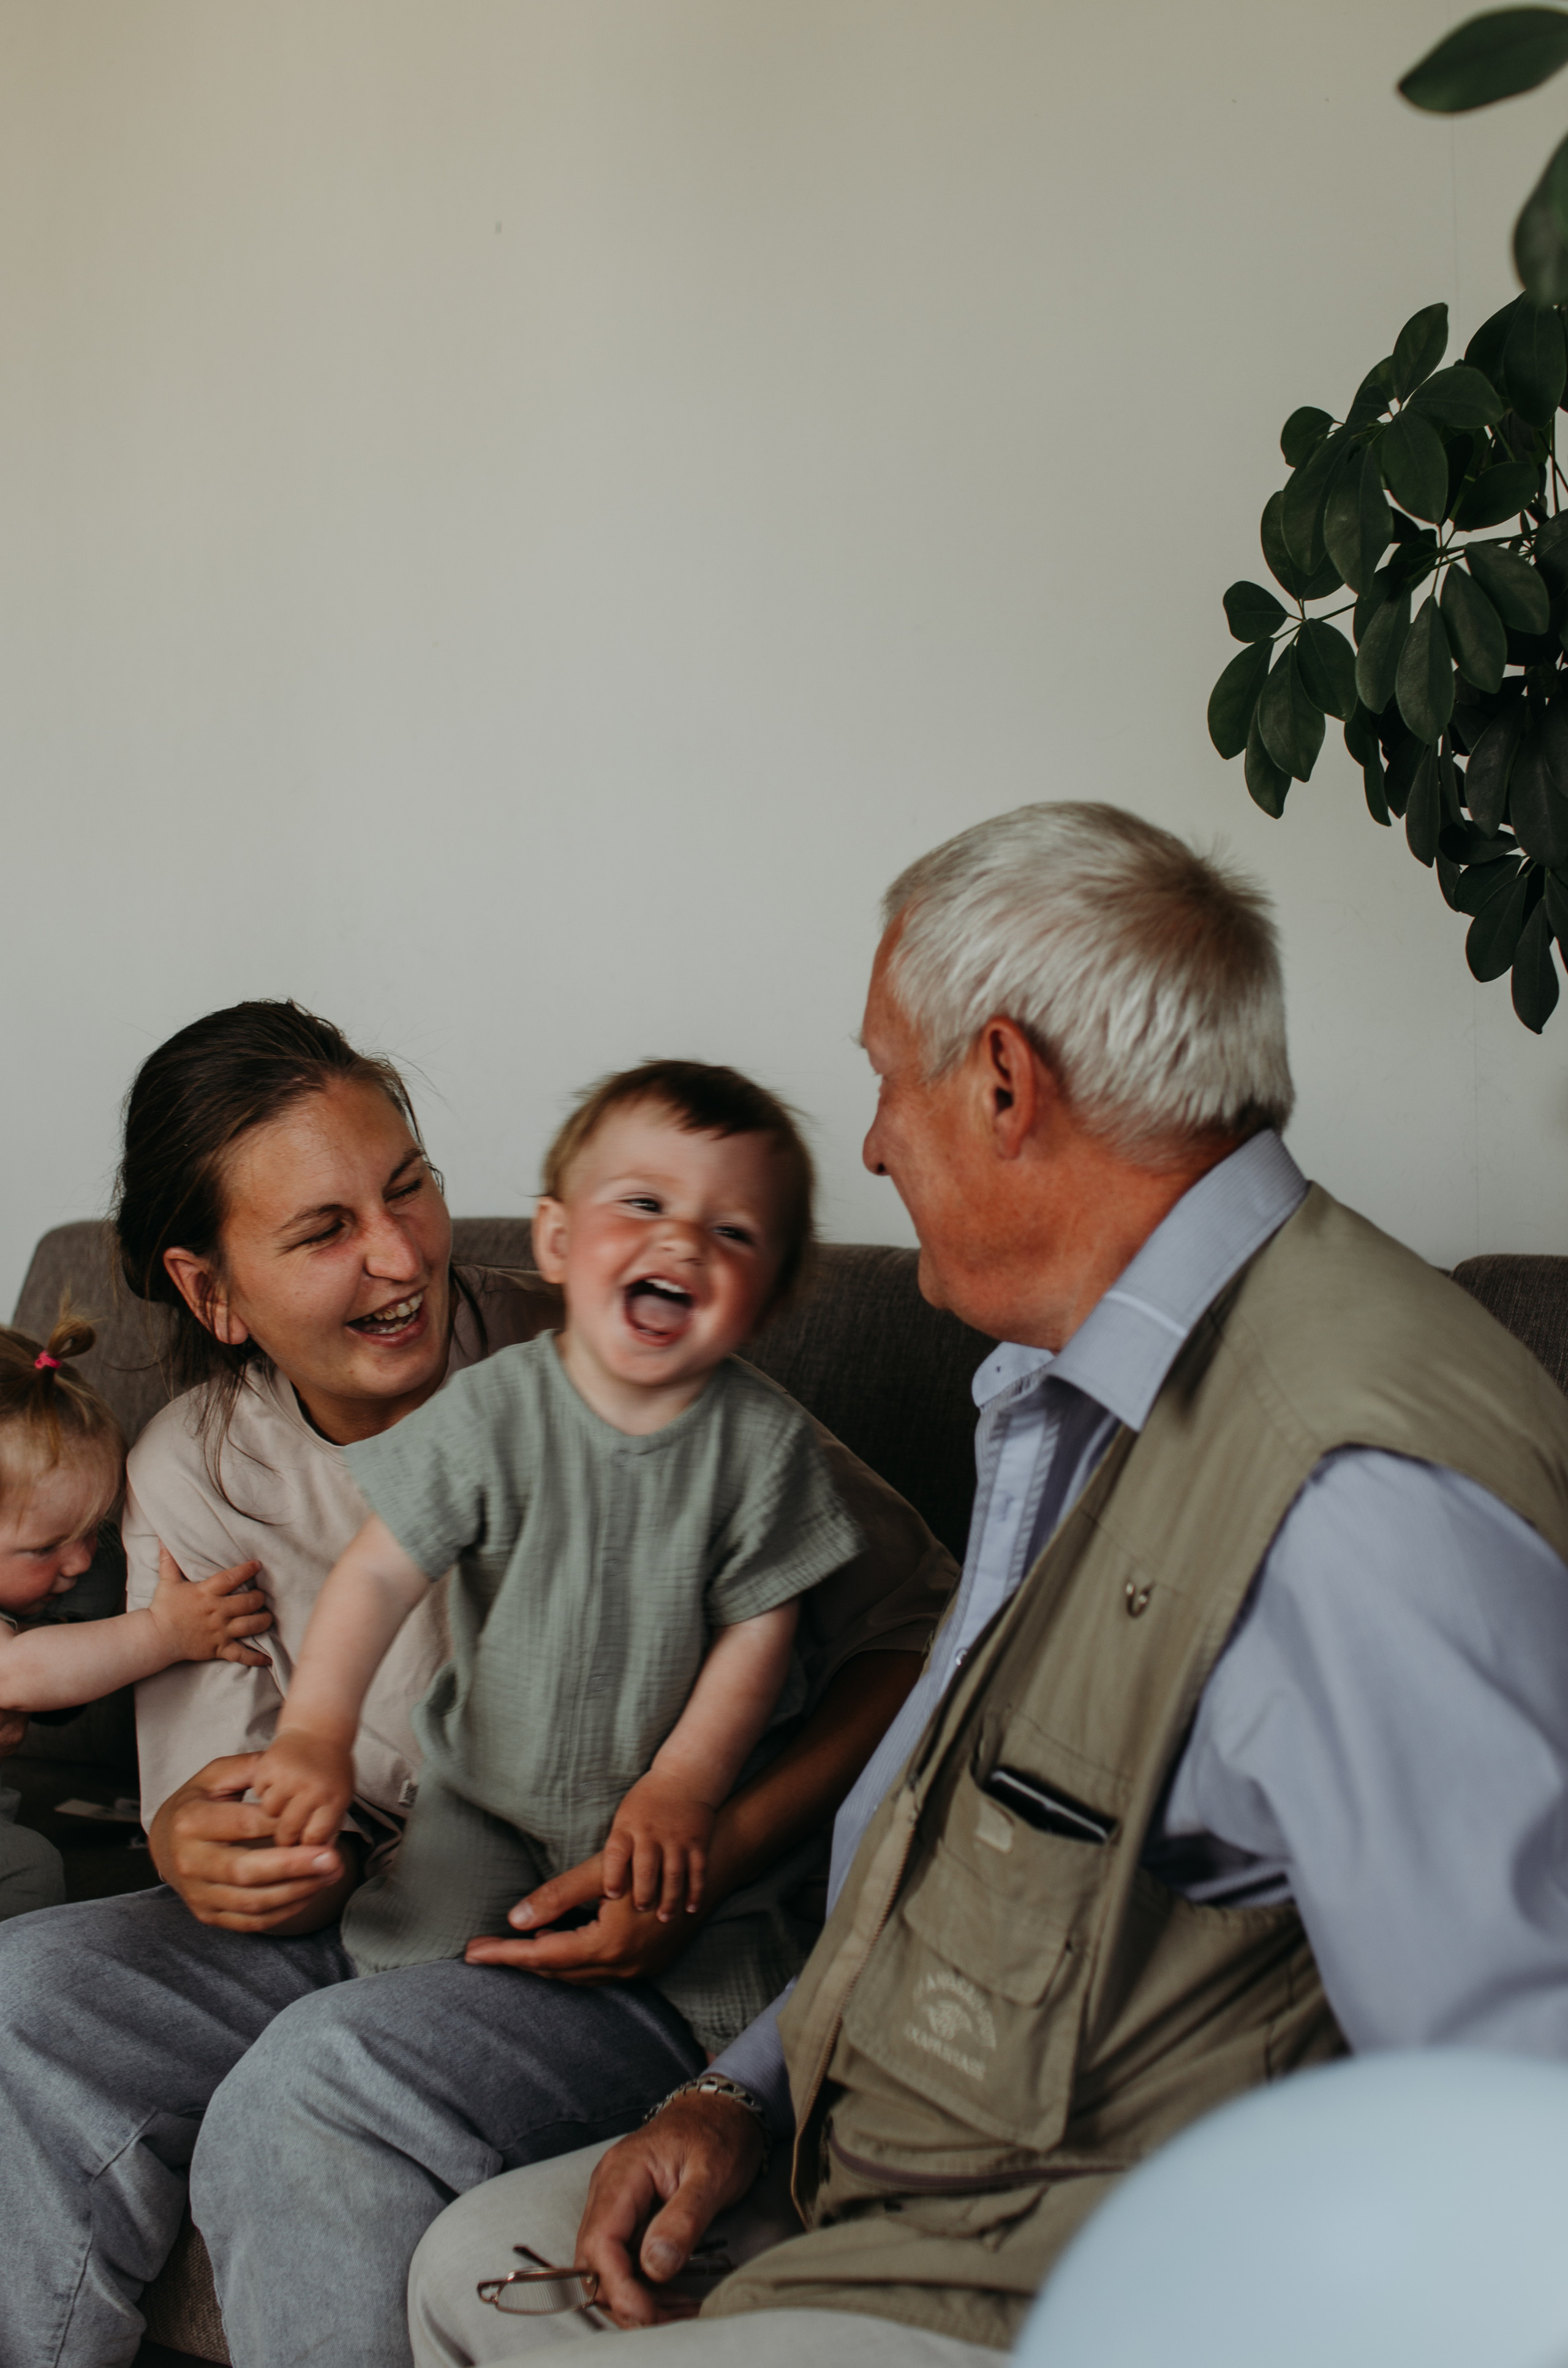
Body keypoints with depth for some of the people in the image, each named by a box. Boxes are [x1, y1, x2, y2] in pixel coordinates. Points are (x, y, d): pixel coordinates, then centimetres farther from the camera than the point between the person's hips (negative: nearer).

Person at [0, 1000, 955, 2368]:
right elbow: (212, 1802, 1)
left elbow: (918, 1622, -12)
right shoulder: (190, 1477, 1)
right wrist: (198, 1847, -25)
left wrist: (717, 1857, -24)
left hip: (652, 1951, -4)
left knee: (316, 2085, -30)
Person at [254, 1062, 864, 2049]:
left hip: (667, 1803, 0)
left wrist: (683, 1784, -14)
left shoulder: (766, 1441, -14)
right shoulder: (493, 1414, -15)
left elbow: (759, 1629, -9)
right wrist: (316, 1730, -21)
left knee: (710, 1988, -12)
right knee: (410, 1955, -11)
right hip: (489, 1793, 1)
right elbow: (380, 1573, -12)